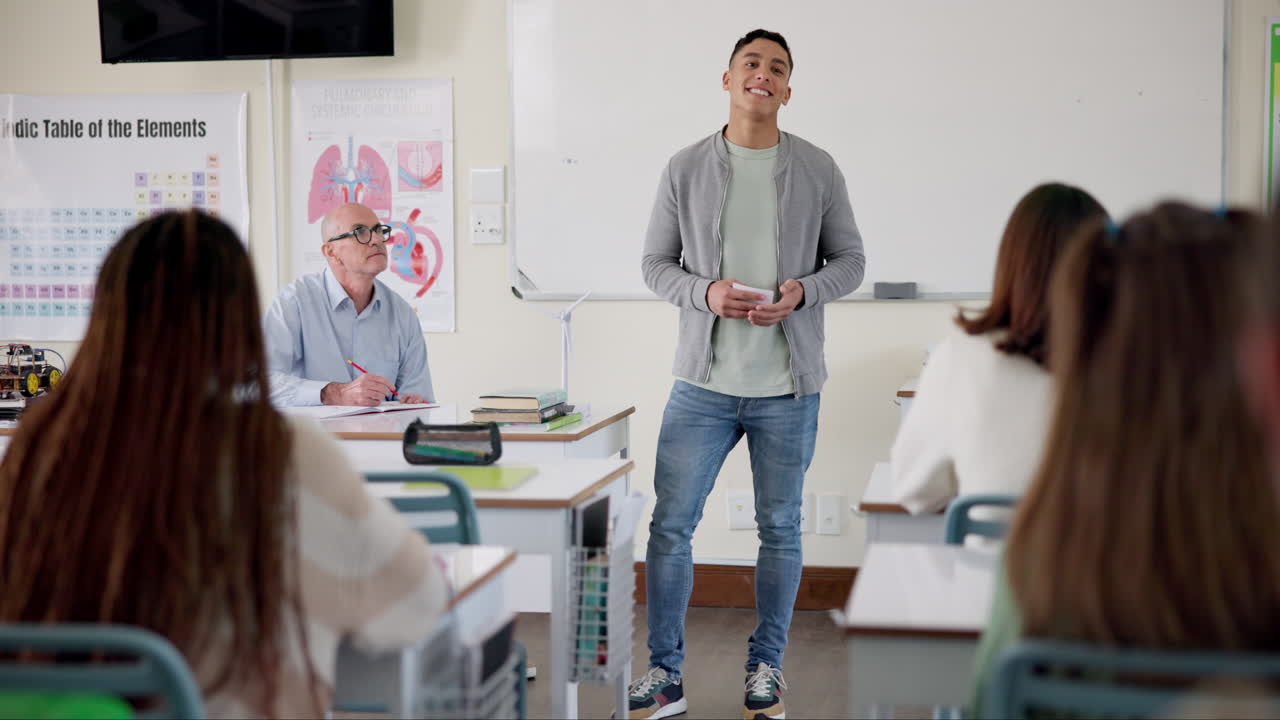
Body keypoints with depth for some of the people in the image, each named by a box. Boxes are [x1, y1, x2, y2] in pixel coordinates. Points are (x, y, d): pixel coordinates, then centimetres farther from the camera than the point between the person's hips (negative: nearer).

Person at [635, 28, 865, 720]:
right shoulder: (685, 168, 2)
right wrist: (704, 292, -14)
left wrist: (803, 292, -13)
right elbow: (655, 262, 5)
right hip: (702, 382, 0)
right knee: (670, 524, 1)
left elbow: (850, 260, 7)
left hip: (788, 389, 0)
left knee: (780, 530, 9)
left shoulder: (817, 169, 2)